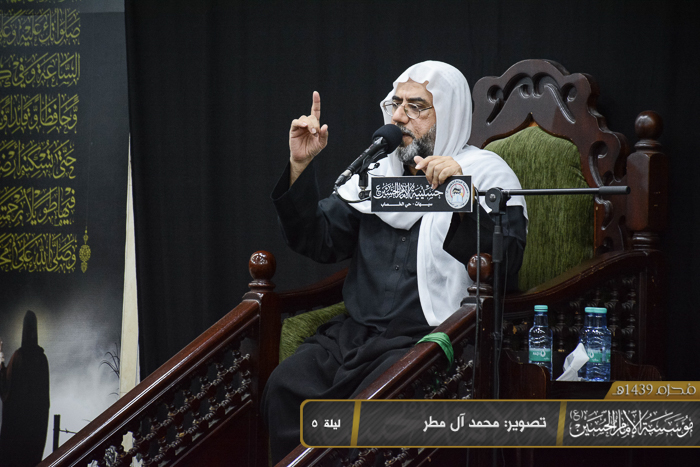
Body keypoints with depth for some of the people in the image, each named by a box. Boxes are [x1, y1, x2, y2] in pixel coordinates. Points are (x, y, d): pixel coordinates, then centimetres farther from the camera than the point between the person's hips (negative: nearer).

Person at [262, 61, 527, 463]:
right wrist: (302, 166, 3)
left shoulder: (487, 174, 3)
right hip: (355, 331, 5)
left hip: (429, 336, -5)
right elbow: (319, 241, 13)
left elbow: (507, 261, -13)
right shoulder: (377, 171, 20)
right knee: (284, 388, -20)